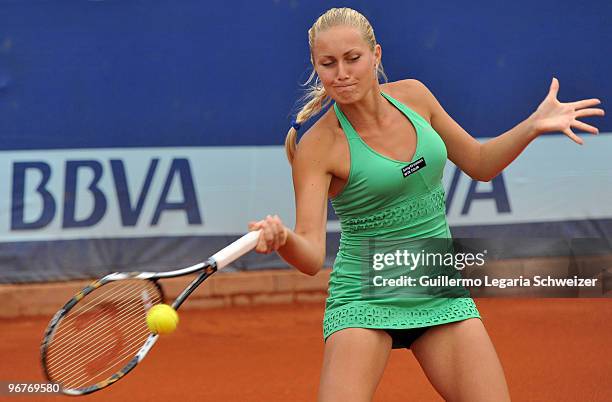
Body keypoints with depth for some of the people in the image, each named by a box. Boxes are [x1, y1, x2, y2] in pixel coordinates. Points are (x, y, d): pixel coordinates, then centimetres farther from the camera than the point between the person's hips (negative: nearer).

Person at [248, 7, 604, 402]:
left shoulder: (413, 95, 0)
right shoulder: (317, 146, -15)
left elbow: (479, 164, 14)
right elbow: (311, 257, -21)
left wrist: (534, 125, -1)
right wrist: (282, 238, -43)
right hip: (365, 299, -4)